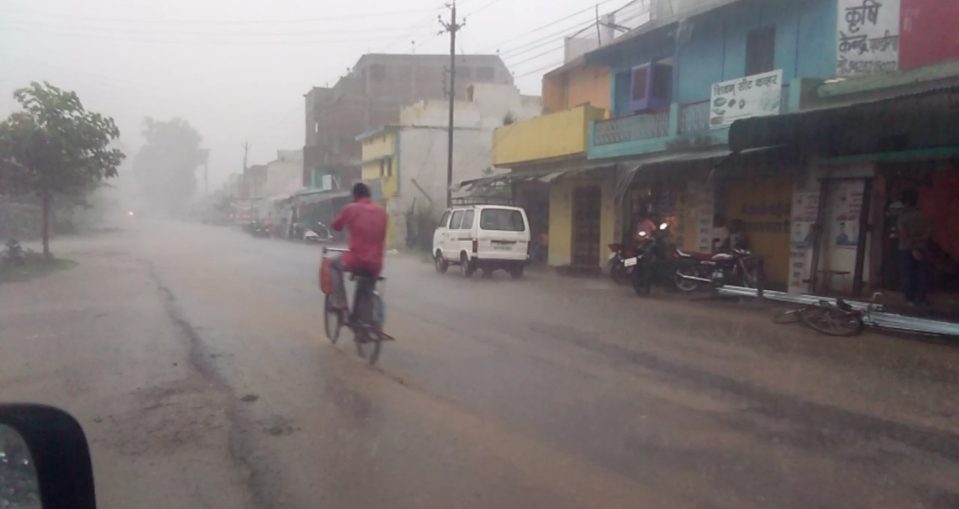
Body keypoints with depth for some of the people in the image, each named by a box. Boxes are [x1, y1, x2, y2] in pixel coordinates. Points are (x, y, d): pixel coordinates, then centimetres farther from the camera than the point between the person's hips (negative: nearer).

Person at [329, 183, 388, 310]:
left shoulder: (351, 208, -4)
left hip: (355, 260, -4)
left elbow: (336, 225, 10)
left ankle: (340, 303, 14)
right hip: (376, 264, 4)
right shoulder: (382, 211, 8)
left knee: (333, 264, 25)